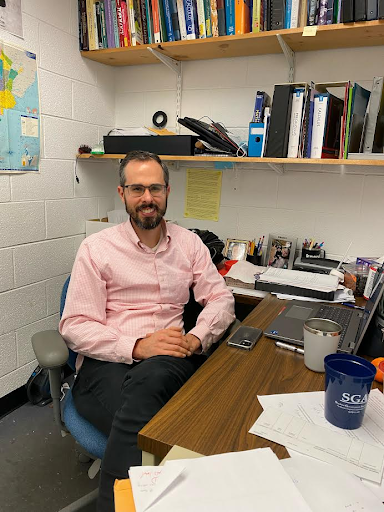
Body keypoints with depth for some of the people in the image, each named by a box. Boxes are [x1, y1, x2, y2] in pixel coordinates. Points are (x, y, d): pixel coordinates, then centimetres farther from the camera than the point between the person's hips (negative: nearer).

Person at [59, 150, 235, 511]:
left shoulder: (188, 243, 12)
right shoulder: (96, 248, 1)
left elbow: (221, 298, 10)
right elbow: (75, 326, -4)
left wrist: (195, 338, -11)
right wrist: (137, 346, -19)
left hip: (168, 360, 3)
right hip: (106, 364, -2)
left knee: (148, 378, -34)